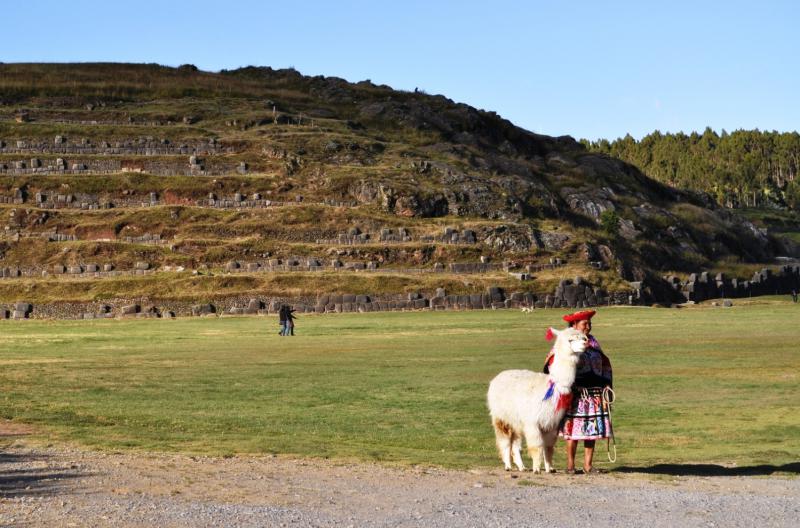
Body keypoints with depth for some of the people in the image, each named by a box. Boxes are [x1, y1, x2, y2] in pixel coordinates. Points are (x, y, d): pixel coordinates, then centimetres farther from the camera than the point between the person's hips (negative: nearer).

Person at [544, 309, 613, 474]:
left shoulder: (593, 342, 15)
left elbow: (604, 365, 18)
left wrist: (605, 388, 10)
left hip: (594, 393, 5)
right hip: (575, 394, -5)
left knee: (591, 430, 4)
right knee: (573, 430, -4)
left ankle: (587, 465, 11)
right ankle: (570, 465, 5)